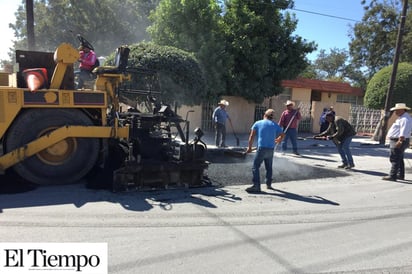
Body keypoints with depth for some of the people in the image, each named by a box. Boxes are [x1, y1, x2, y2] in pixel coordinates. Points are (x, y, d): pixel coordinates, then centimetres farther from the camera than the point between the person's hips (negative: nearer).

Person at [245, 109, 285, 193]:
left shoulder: (257, 123, 4)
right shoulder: (275, 125, 10)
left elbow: (252, 136, 2)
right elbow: (282, 135, 9)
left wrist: (249, 147, 10)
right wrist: (278, 140, 30)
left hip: (261, 148, -4)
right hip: (271, 149, 4)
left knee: (255, 167, -3)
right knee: (269, 167, 19)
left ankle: (256, 186, -10)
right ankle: (268, 184, 28)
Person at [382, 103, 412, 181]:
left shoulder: (405, 119, -17)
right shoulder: (401, 118, 17)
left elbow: (403, 132, -26)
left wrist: (400, 141, -32)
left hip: (398, 142, -11)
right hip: (396, 141, 11)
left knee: (394, 159, -11)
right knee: (399, 159, 17)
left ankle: (392, 176, -10)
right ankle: (400, 175, 26)